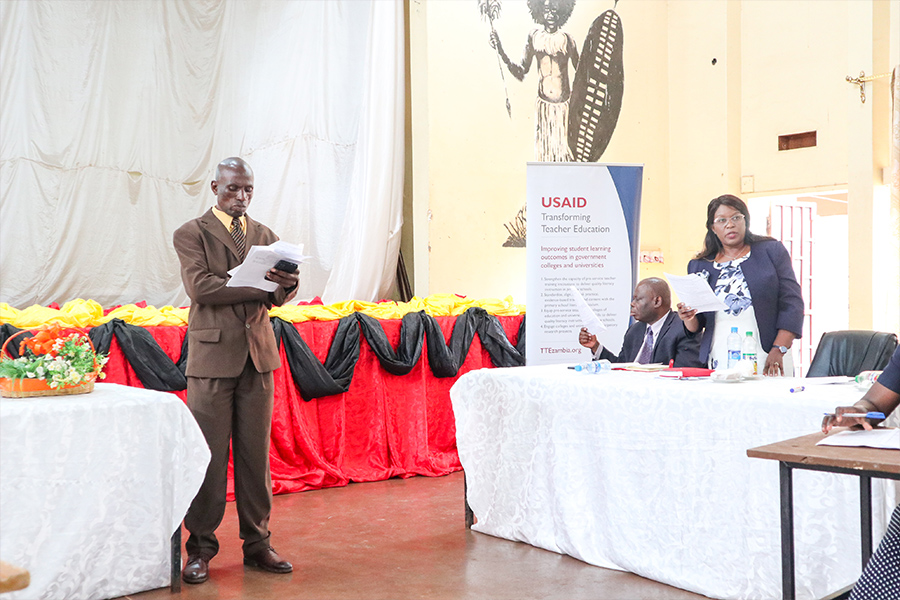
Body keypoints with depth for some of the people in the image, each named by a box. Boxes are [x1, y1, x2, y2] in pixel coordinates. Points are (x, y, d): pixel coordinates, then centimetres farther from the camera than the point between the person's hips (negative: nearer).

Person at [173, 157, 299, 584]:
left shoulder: (265, 235, 14)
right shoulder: (191, 233, 1)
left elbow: (278, 296, 6)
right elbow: (199, 287, -14)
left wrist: (287, 284, -18)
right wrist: (258, 283, -19)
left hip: (257, 354, 4)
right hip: (213, 355, -4)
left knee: (256, 453, 8)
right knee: (209, 456, 1)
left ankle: (257, 542, 18)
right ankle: (201, 548, 14)